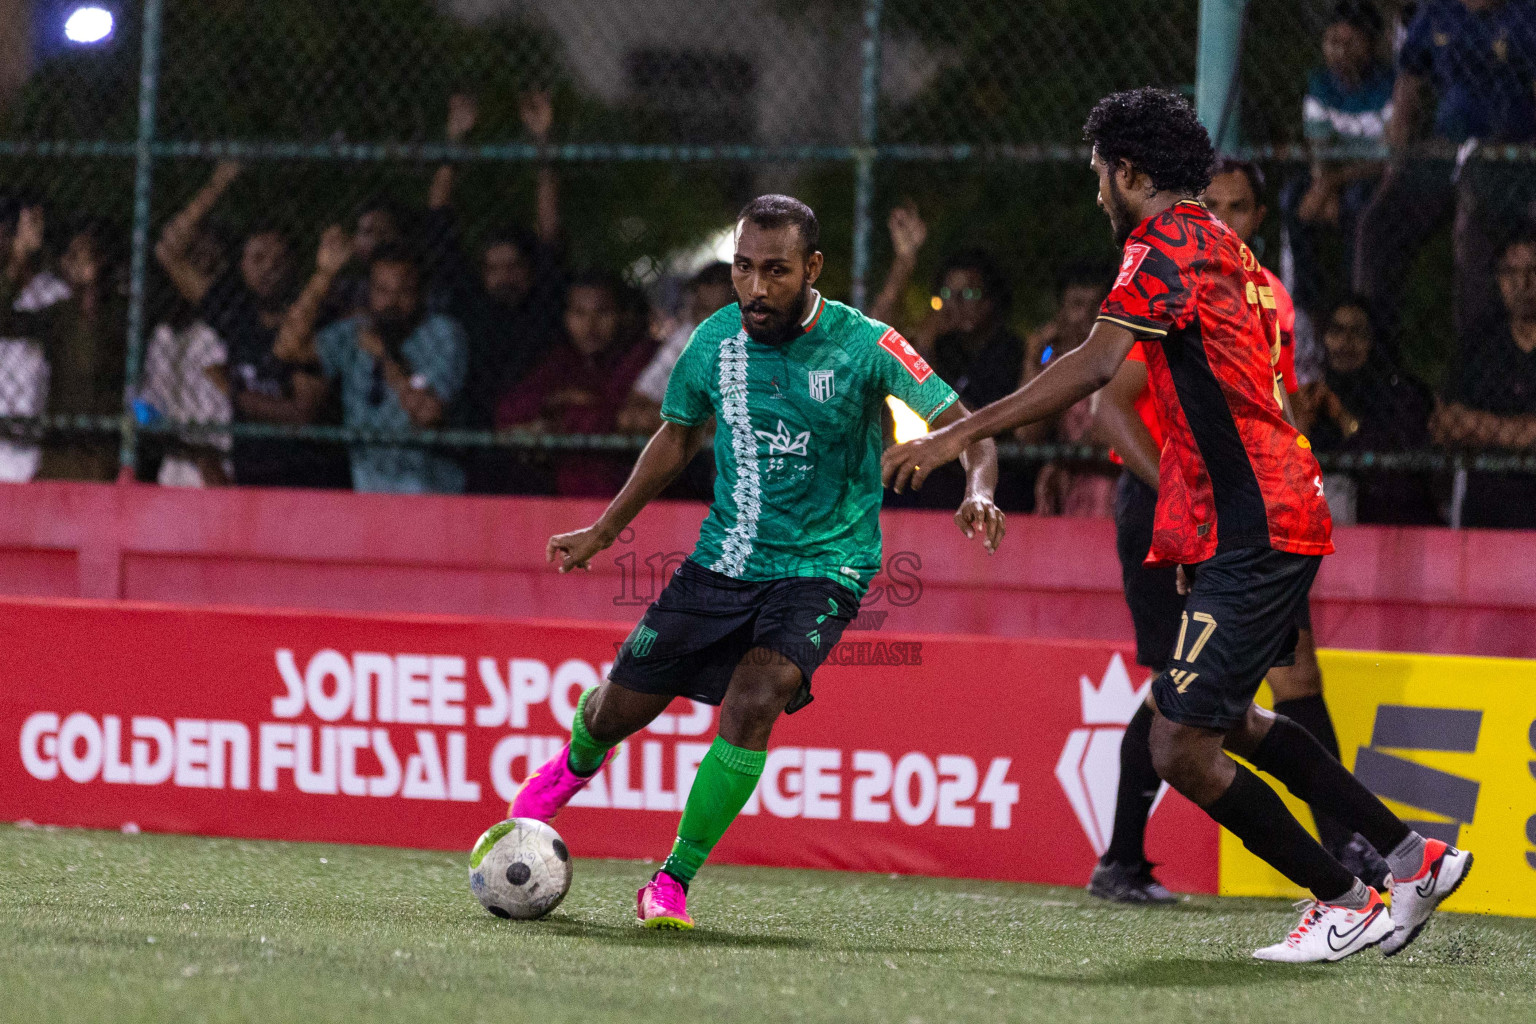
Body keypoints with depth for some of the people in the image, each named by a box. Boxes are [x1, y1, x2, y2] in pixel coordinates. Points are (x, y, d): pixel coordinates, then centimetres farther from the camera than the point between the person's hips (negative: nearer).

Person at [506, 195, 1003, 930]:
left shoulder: (863, 346, -15)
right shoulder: (716, 341, -3)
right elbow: (677, 436, 15)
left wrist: (978, 490, -35)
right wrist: (604, 530, 19)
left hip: (820, 565, -4)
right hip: (723, 559, 4)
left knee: (752, 704, -27)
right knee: (619, 707, 7)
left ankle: (675, 880, -13)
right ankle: (575, 763, 47)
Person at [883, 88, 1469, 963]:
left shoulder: (1165, 247, -12)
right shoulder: (1226, 248, 18)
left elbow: (1093, 369, -25)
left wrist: (960, 436, -26)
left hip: (1252, 533, -10)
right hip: (1279, 516, 10)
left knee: (1182, 747, -10)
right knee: (1227, 719, 25)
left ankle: (1346, 902, 0)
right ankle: (1412, 855, 30)